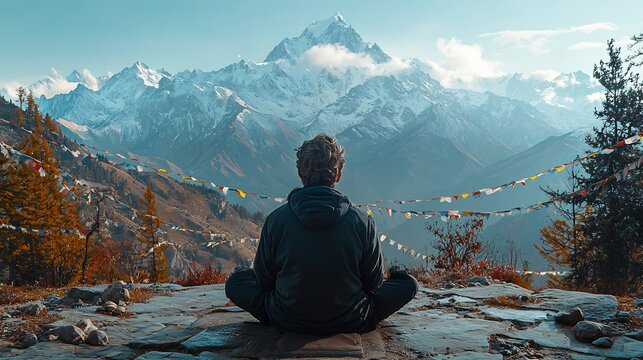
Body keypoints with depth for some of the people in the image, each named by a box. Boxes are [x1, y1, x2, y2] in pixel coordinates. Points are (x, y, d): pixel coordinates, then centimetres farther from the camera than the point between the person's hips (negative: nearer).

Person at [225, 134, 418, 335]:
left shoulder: (276, 220, -14)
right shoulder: (362, 222, -14)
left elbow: (263, 280, -1)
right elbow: (373, 283, -2)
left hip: (287, 322, -1)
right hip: (350, 323, 1)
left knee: (236, 282, 20)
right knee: (408, 283, 16)